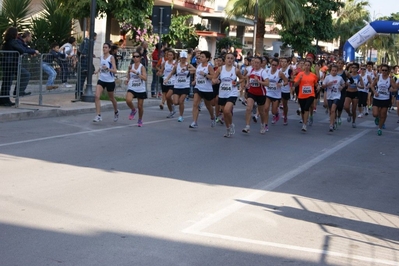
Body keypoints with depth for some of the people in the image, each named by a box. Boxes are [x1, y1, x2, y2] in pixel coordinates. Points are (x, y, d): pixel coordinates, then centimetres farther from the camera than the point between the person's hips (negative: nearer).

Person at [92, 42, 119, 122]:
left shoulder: (111, 58, -10)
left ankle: (116, 112, 42)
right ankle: (98, 116, -14)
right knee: (97, 96, -15)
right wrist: (98, 71, 4)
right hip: (101, 80, 4)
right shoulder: (101, 57, 6)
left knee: (111, 98, 14)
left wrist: (107, 68, -33)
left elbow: (115, 71, -16)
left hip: (110, 81, -4)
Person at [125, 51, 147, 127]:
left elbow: (145, 78, -24)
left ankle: (140, 120, 31)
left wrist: (136, 72, -32)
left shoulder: (142, 67, -10)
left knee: (140, 106, 6)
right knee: (128, 100, -27)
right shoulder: (130, 66, 2)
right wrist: (128, 80, 1)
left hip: (141, 90, -2)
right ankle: (133, 110, 5)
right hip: (131, 88, 2)